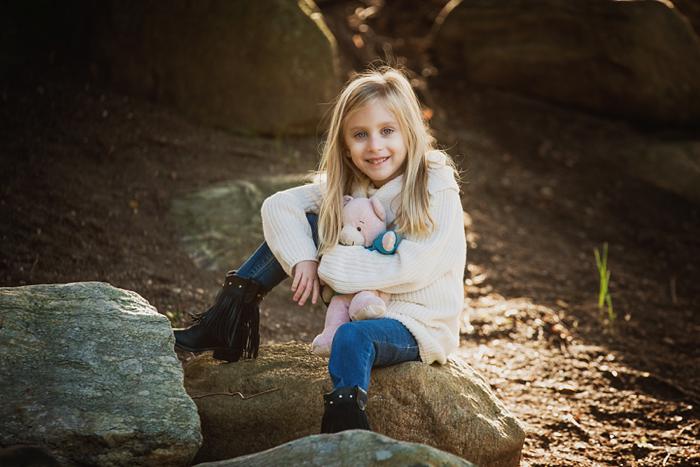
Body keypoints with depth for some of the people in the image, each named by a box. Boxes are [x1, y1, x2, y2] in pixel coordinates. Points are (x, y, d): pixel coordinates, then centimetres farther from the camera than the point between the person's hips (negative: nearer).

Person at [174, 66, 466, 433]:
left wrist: (330, 265, -20)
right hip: (362, 306, 7)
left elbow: (409, 269, -27)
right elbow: (278, 205, -3)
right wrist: (303, 259, -20)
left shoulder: (438, 190, -19)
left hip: (421, 326, -6)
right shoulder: (345, 185, 0)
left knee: (352, 338, -39)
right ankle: (225, 324, 0)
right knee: (306, 224, -2)